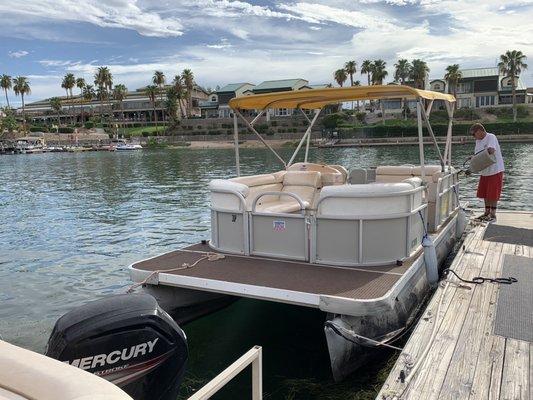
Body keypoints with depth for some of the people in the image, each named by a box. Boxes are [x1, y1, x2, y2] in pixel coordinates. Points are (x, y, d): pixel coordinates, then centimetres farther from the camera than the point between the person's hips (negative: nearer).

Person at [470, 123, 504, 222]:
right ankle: (487, 213, 23)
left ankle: (493, 215, 6)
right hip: (485, 171, 8)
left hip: (495, 170, -8)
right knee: (485, 193, 12)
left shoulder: (491, 137, -13)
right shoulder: (478, 141, 11)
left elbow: (491, 151, -28)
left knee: (493, 195, -2)